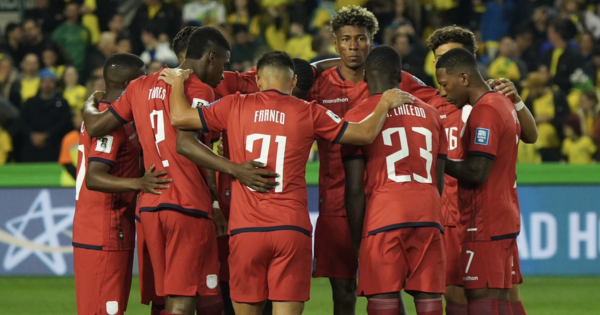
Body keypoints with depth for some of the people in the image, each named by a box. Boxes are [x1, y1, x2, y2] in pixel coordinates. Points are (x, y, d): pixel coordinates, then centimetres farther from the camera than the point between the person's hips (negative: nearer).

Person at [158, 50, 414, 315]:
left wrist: (177, 83, 26)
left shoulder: (235, 106, 4)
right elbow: (365, 134, 10)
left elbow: (180, 118, 7)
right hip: (292, 228, -1)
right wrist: (385, 104, 29)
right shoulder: (309, 113, 4)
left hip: (246, 229, 1)